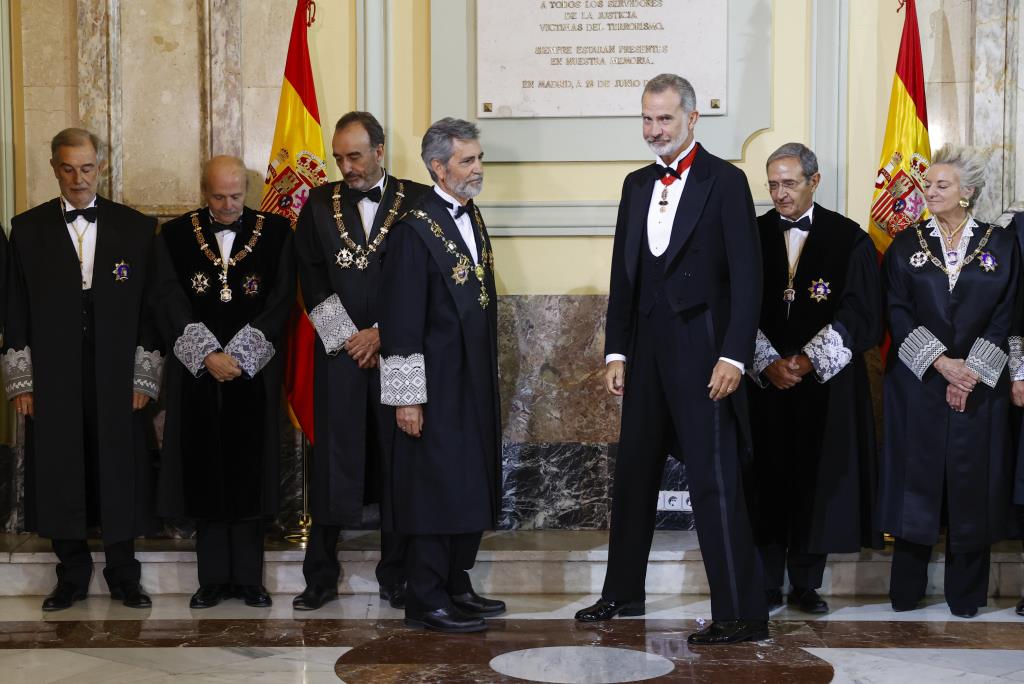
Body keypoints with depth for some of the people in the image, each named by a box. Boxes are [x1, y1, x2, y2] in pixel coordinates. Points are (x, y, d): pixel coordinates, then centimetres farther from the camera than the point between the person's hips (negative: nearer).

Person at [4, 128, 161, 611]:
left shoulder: (136, 227, 5)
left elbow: (148, 308, 4)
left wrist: (144, 377, -3)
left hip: (117, 377, 0)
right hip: (52, 379, 1)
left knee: (120, 475, 4)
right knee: (60, 476, 5)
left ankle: (123, 575, 18)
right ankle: (72, 576, 19)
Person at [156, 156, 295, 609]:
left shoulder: (275, 232, 2)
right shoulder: (176, 235, 5)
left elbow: (281, 300, -3)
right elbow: (171, 300, -2)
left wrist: (239, 356, -11)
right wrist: (208, 355, -13)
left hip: (255, 371, -1)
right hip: (196, 372, 1)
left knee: (250, 469, 2)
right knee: (204, 472, 3)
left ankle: (249, 577, 10)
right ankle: (214, 578, 11)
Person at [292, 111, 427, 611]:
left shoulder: (415, 202, 2)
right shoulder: (320, 204, 8)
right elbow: (311, 278, 5)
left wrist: (383, 334, -7)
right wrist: (347, 336, -4)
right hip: (339, 353, 1)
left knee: (397, 462, 3)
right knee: (332, 463, 2)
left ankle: (396, 575, 13)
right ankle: (321, 577, 10)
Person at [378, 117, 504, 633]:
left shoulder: (472, 217, 11)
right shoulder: (416, 228, -15)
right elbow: (402, 320, -16)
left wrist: (489, 376, 18)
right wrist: (406, 397, -17)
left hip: (476, 381, 8)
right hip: (438, 384, -8)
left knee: (473, 489, 14)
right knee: (438, 489, -2)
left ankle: (456, 587, 26)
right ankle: (425, 602, 8)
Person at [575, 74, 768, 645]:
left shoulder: (725, 181, -6)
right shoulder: (637, 185, 14)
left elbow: (746, 276, -10)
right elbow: (623, 272, 15)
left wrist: (734, 356, -17)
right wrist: (616, 351, 9)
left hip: (702, 351, -7)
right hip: (648, 350, 7)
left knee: (715, 479, -8)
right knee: (634, 472, 15)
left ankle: (742, 613, -3)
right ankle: (623, 593, 30)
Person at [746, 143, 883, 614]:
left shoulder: (849, 239, 2)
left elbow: (860, 314, -3)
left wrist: (809, 360, -12)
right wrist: (768, 363, -12)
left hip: (826, 383, -1)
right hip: (764, 381, 1)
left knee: (819, 479, 2)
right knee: (767, 482, 1)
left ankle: (806, 585, 13)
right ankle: (767, 586, 9)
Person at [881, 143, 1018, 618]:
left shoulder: (1000, 245, 4)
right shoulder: (907, 245, 5)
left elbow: (1005, 314, 0)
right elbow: (897, 311, -2)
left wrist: (972, 369, -11)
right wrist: (940, 362, -13)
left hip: (981, 383, 0)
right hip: (917, 383, 0)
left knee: (973, 483, 1)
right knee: (916, 477, 0)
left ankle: (966, 593, 10)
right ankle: (907, 590, 8)